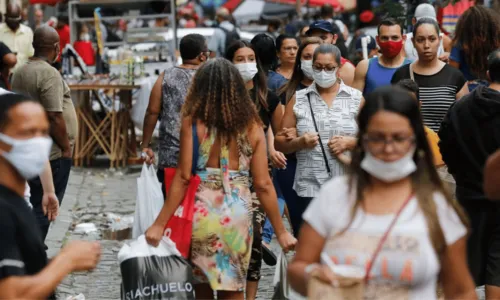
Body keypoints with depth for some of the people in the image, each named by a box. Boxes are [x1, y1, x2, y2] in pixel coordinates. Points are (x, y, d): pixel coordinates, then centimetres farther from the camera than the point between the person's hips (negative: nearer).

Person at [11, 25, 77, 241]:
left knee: (38, 204, 18)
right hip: (51, 153, -9)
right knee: (46, 207, -3)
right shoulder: (49, 73, -17)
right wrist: (66, 147, -12)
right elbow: (54, 116, -22)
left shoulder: (20, 72, 11)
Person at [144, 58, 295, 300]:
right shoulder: (252, 126, 1)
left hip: (201, 211, -2)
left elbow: (183, 178, -9)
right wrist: (280, 231, 8)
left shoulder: (193, 122, -5)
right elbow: (263, 185, 0)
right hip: (238, 214, 2)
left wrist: (159, 224, -4)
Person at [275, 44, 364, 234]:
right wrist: (300, 142, -11)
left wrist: (351, 142, -11)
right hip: (308, 189, 0)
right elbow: (279, 143, 9)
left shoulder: (355, 98, 7)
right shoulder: (298, 100, 9)